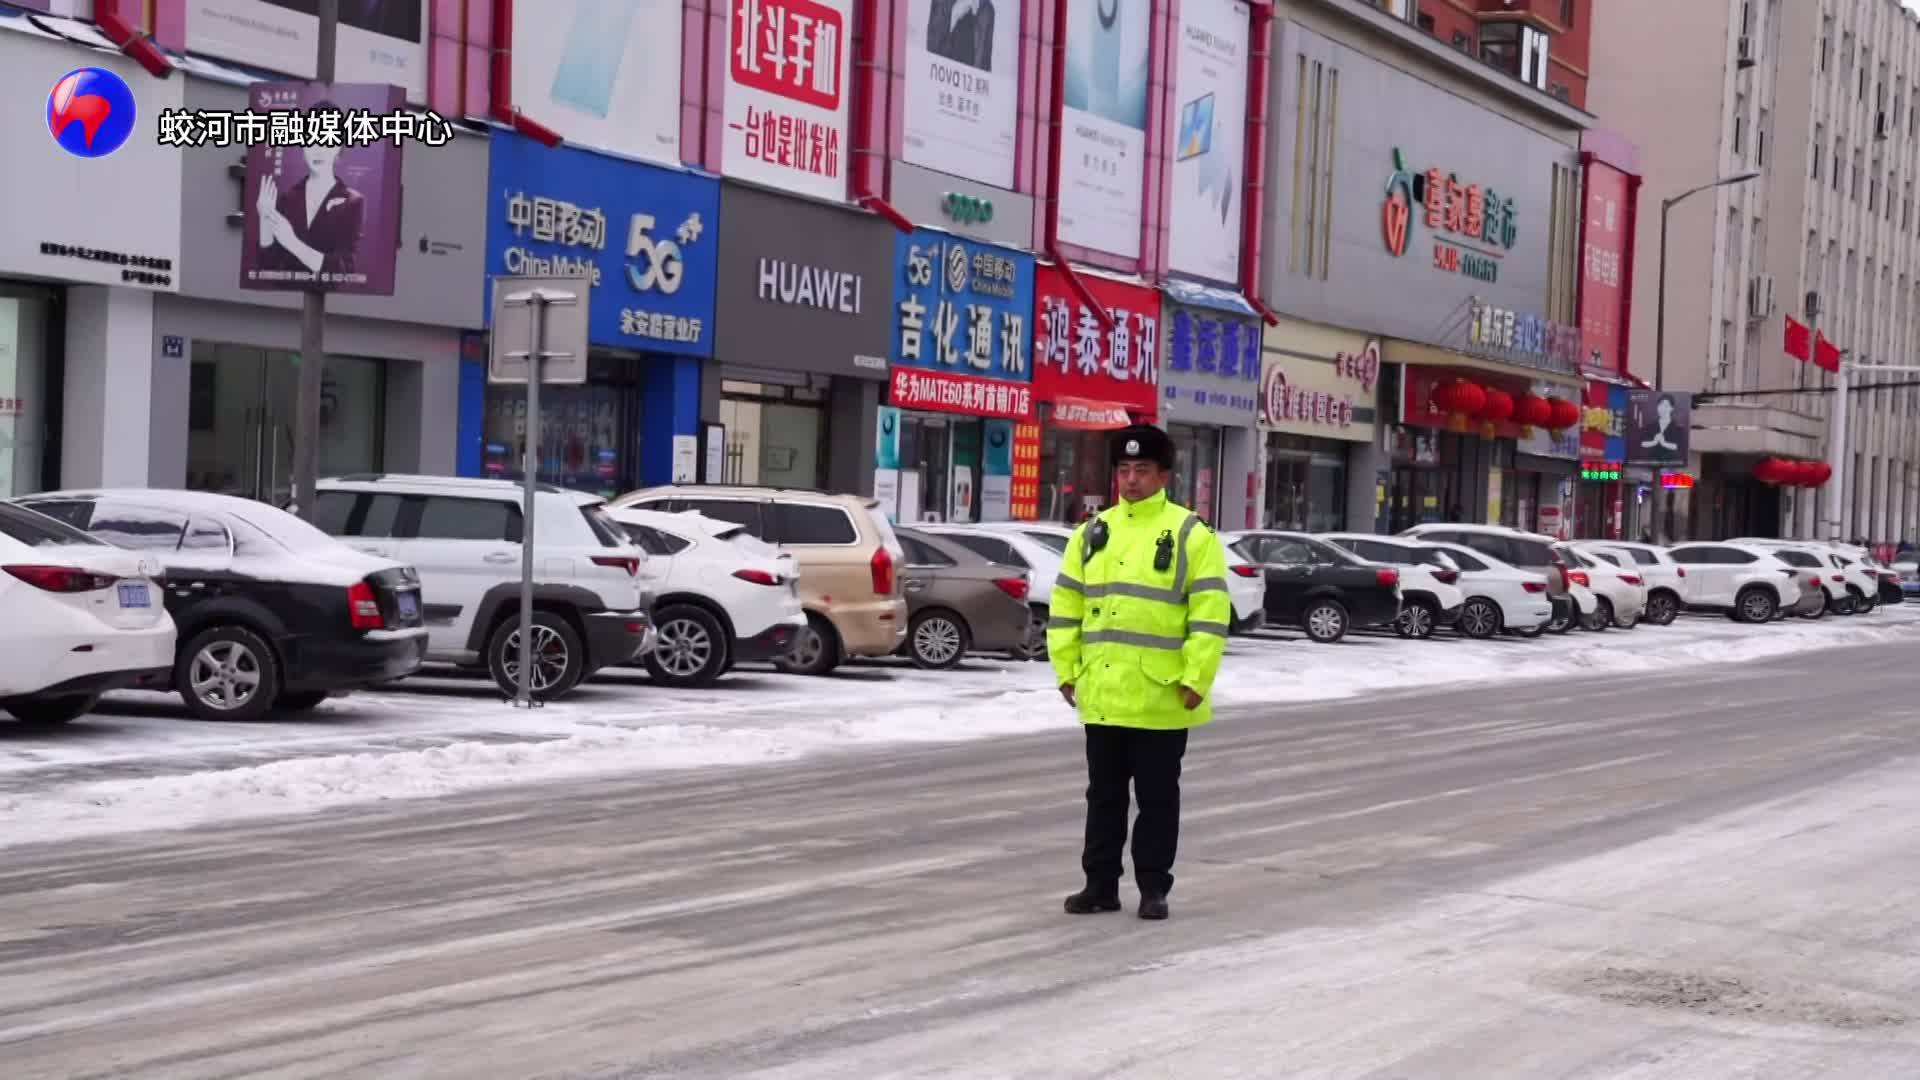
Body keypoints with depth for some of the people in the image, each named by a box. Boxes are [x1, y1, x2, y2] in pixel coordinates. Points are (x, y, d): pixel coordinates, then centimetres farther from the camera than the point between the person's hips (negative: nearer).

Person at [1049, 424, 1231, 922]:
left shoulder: (1190, 534, -5)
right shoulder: (1092, 533, 10)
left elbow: (1211, 614, -10)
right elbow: (1066, 606, 12)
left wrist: (1196, 679, -15)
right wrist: (1066, 669, 5)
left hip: (1161, 697, -4)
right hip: (1101, 694, 4)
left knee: (1157, 797, 6)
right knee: (1104, 794, 12)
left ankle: (1153, 887, 15)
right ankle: (1100, 884, 20)